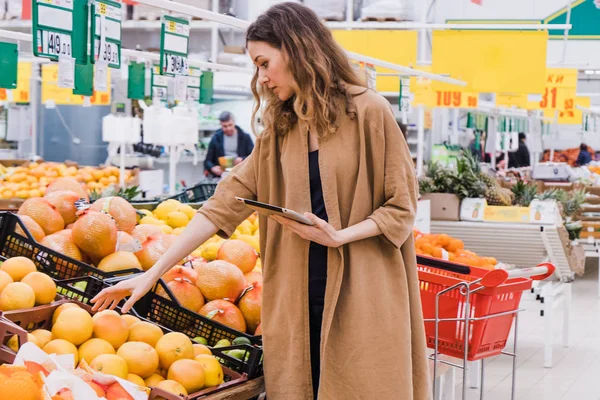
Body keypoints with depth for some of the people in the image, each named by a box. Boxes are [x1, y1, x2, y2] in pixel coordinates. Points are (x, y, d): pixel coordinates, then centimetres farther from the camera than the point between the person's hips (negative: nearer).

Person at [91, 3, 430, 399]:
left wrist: (339, 236, -18)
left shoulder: (368, 112, -5)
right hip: (297, 293, 5)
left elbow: (401, 206, -3)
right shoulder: (279, 131, 11)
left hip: (361, 292, -5)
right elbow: (225, 203, 6)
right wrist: (153, 273, 1)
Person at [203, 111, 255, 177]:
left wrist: (242, 160, -15)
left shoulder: (245, 137, 10)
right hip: (221, 176, 1)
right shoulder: (216, 138, 14)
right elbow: (208, 161, 13)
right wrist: (212, 168, -10)